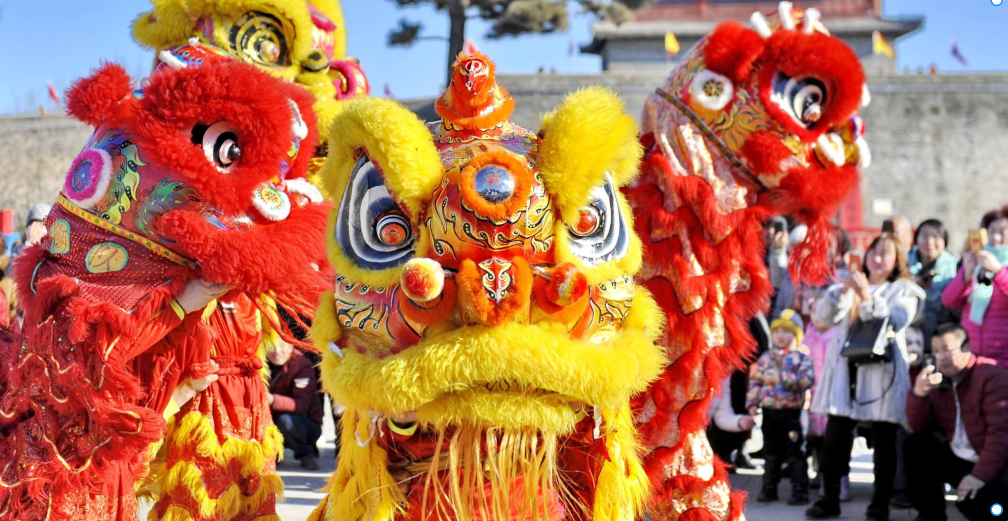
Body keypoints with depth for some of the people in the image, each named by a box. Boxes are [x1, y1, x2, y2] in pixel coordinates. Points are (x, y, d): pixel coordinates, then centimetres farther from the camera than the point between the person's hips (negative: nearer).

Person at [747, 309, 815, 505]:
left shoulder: (802, 358, -4)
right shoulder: (766, 358, 8)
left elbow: (807, 379, -15)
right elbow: (755, 380, 9)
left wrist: (791, 379, -28)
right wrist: (752, 402, 0)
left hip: (791, 413, -4)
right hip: (769, 412, 4)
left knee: (795, 453, -1)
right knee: (771, 453, 14)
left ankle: (800, 491, 4)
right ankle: (769, 488, 22)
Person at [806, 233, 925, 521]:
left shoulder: (904, 290, 9)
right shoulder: (848, 286, 18)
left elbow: (894, 322, -10)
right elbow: (825, 316, 2)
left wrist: (867, 295, -16)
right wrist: (844, 290, -12)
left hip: (882, 371, -3)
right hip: (845, 370, 3)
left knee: (884, 441, -2)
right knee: (834, 438, 0)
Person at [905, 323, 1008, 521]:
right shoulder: (939, 380, 5)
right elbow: (920, 427, 3)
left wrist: (980, 475, -28)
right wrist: (919, 393, -16)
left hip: (992, 467, -7)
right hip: (958, 460, 7)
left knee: (971, 501, -31)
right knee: (917, 445, -6)